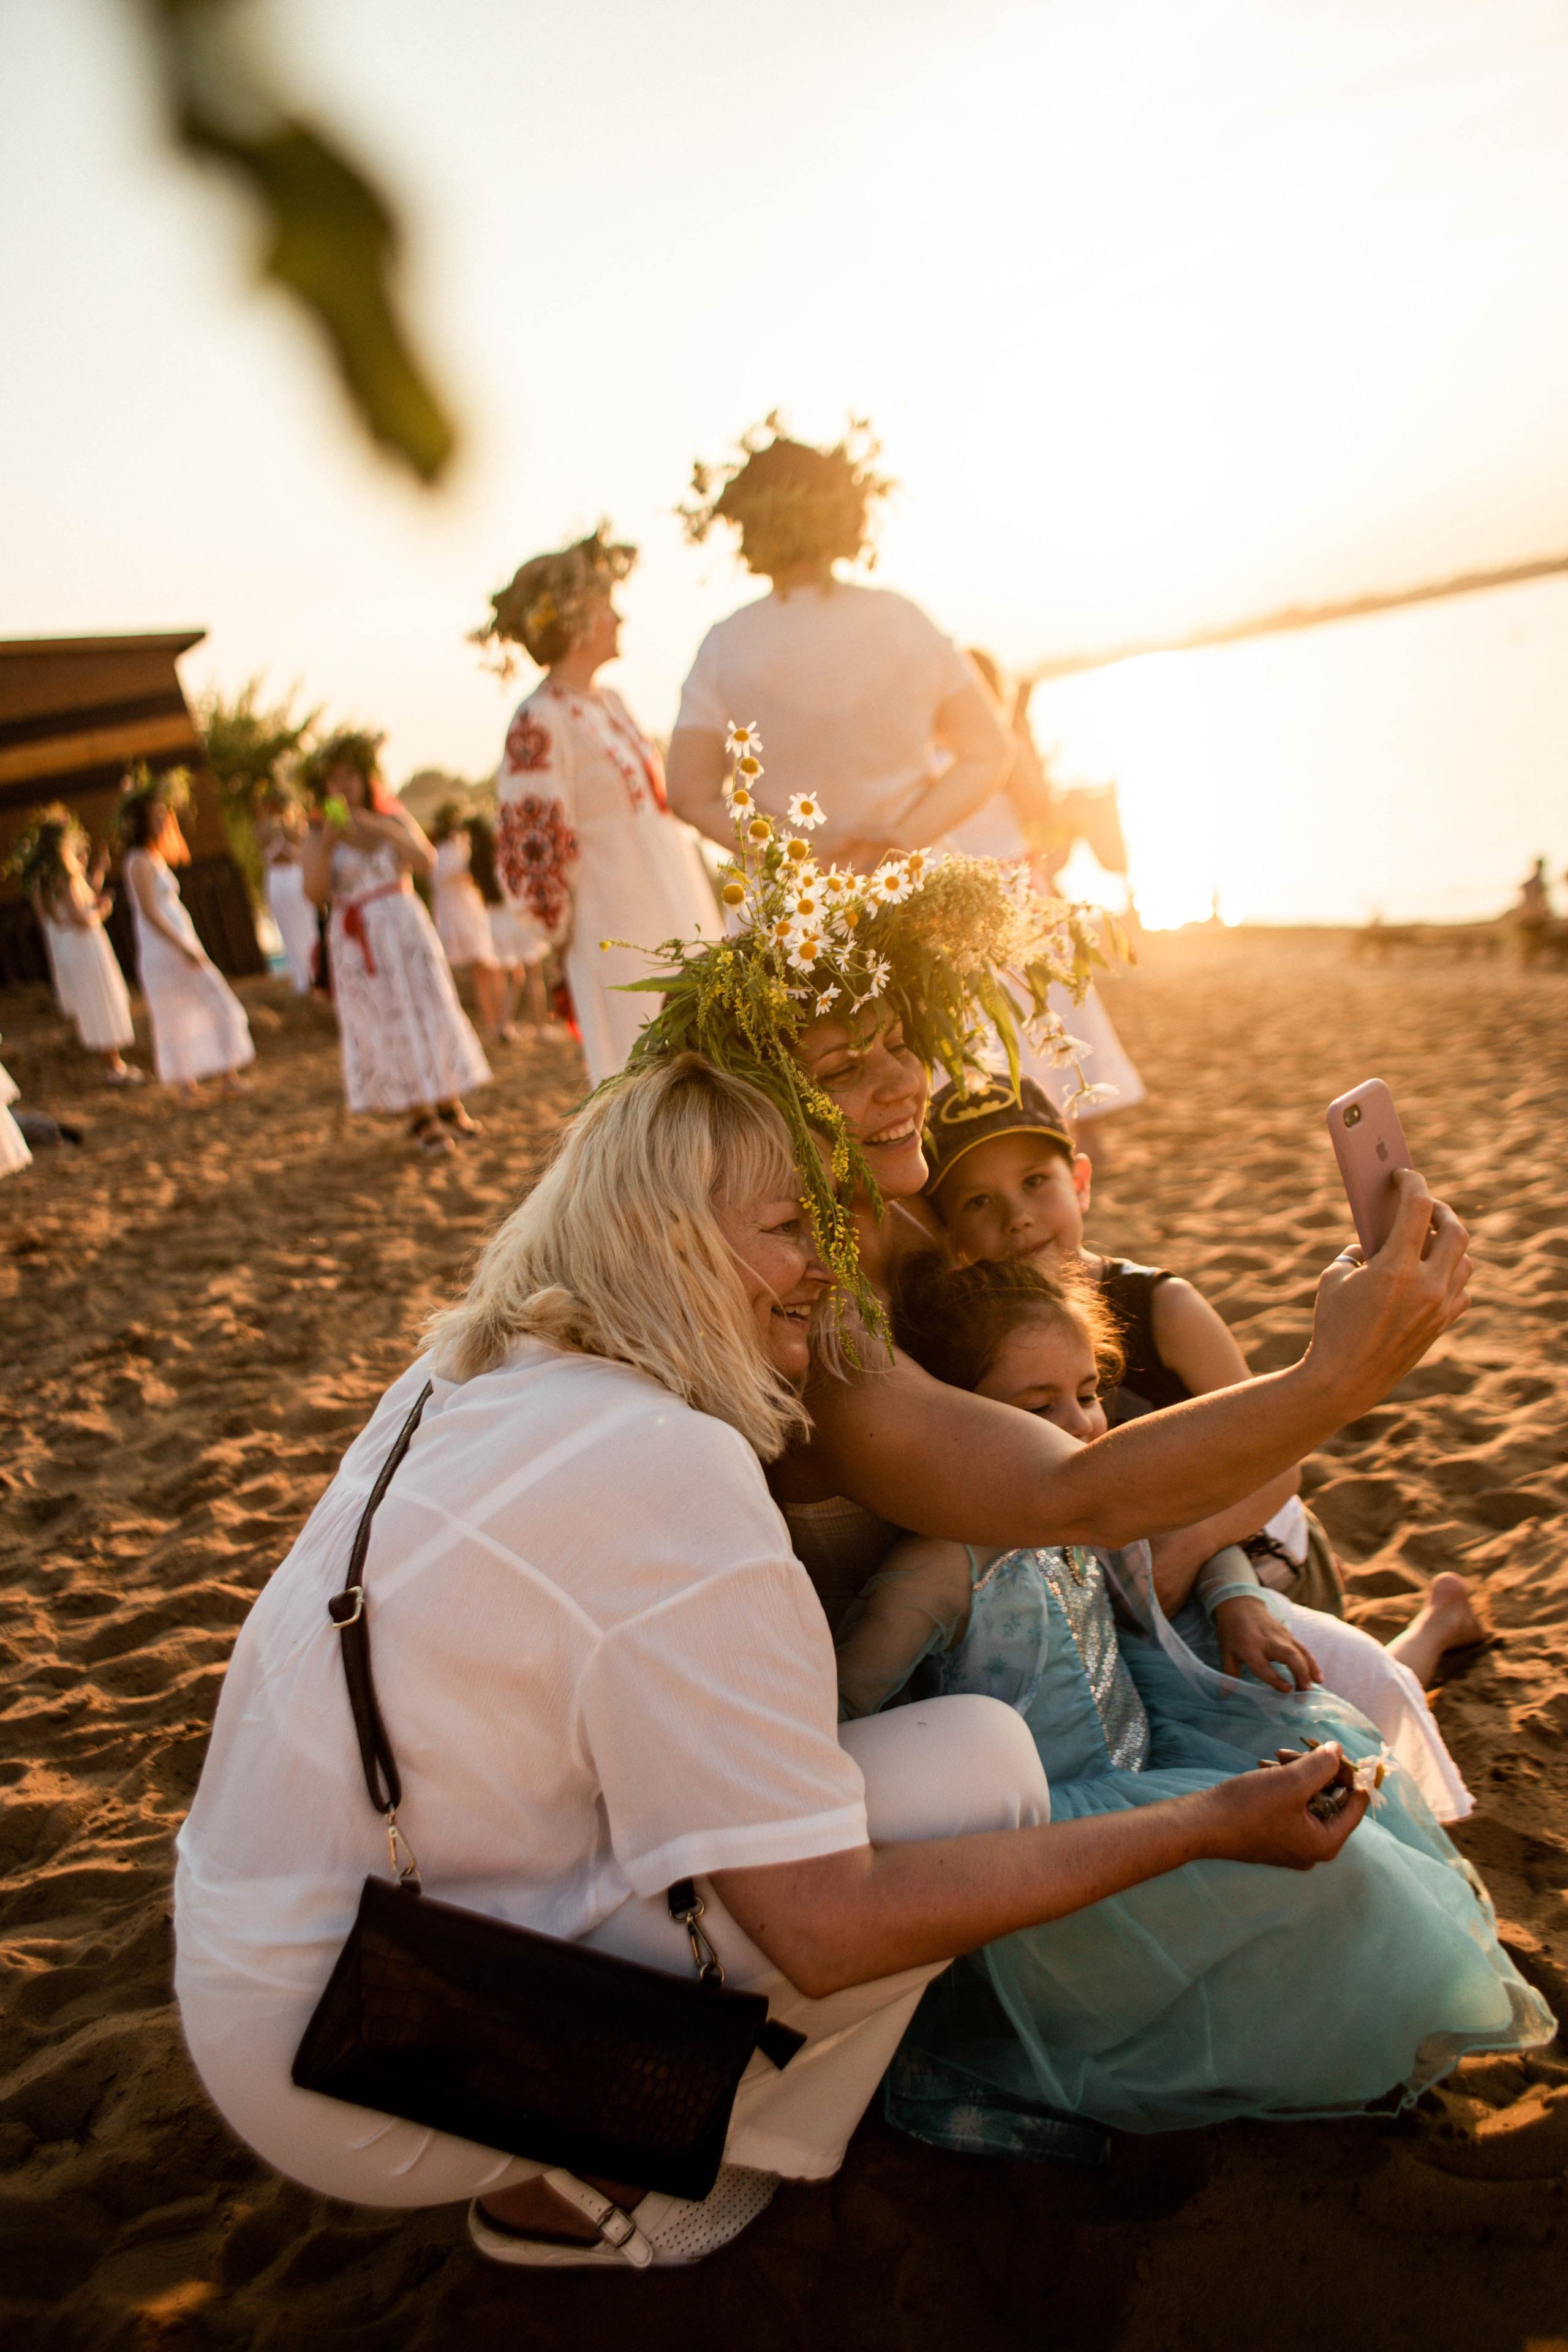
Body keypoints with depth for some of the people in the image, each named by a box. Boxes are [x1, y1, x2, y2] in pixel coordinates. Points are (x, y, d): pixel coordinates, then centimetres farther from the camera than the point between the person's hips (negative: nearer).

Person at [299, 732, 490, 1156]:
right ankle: (421, 1117, 6)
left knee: (431, 1010, 3)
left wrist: (385, 831, -22)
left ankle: (450, 1105, 17)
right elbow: (315, 895, -10)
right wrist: (326, 846, -22)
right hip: (357, 941, -2)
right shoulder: (319, 832, -1)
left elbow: (428, 864, -11)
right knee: (386, 1023, -2)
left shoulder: (393, 818, 3)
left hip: (405, 928, 2)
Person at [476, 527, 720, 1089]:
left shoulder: (608, 702, 12)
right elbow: (533, 849, -14)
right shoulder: (540, 721, -14)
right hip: (622, 937, -8)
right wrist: (566, 930, -7)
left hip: (679, 921, 8)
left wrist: (703, 910, 16)